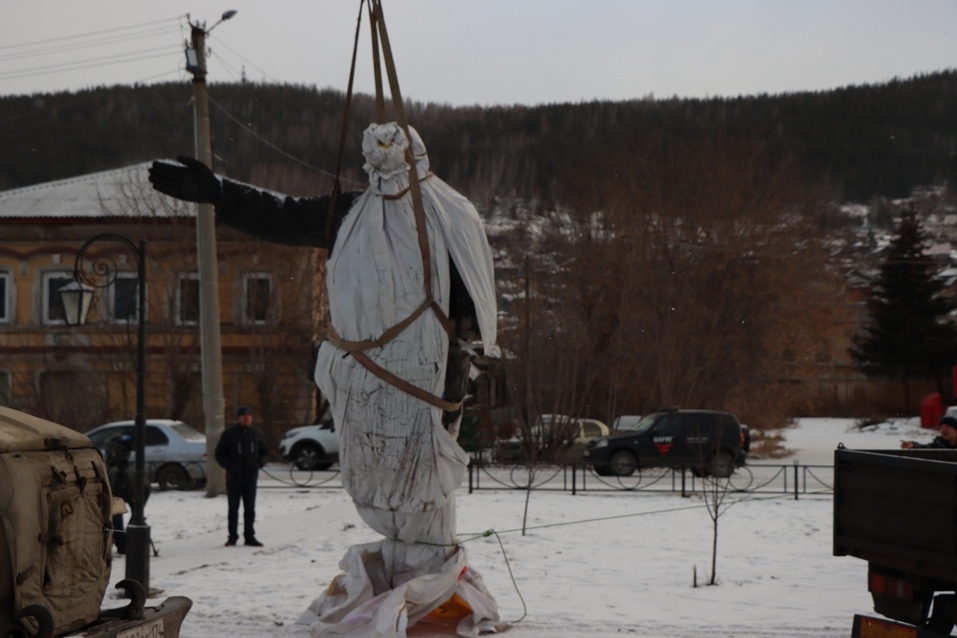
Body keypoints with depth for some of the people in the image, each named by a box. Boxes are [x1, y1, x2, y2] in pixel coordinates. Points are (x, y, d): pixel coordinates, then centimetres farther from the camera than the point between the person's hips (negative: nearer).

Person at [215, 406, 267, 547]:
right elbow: (219, 453, -2)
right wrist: (229, 466, -12)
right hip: (233, 478, -3)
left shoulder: (256, 433, 6)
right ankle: (232, 537, 10)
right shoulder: (229, 433, -5)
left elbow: (263, 451, 17)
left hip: (251, 477, 3)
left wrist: (260, 463, 1)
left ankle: (249, 536, 12)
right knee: (233, 508, 3)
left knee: (250, 509, 6)